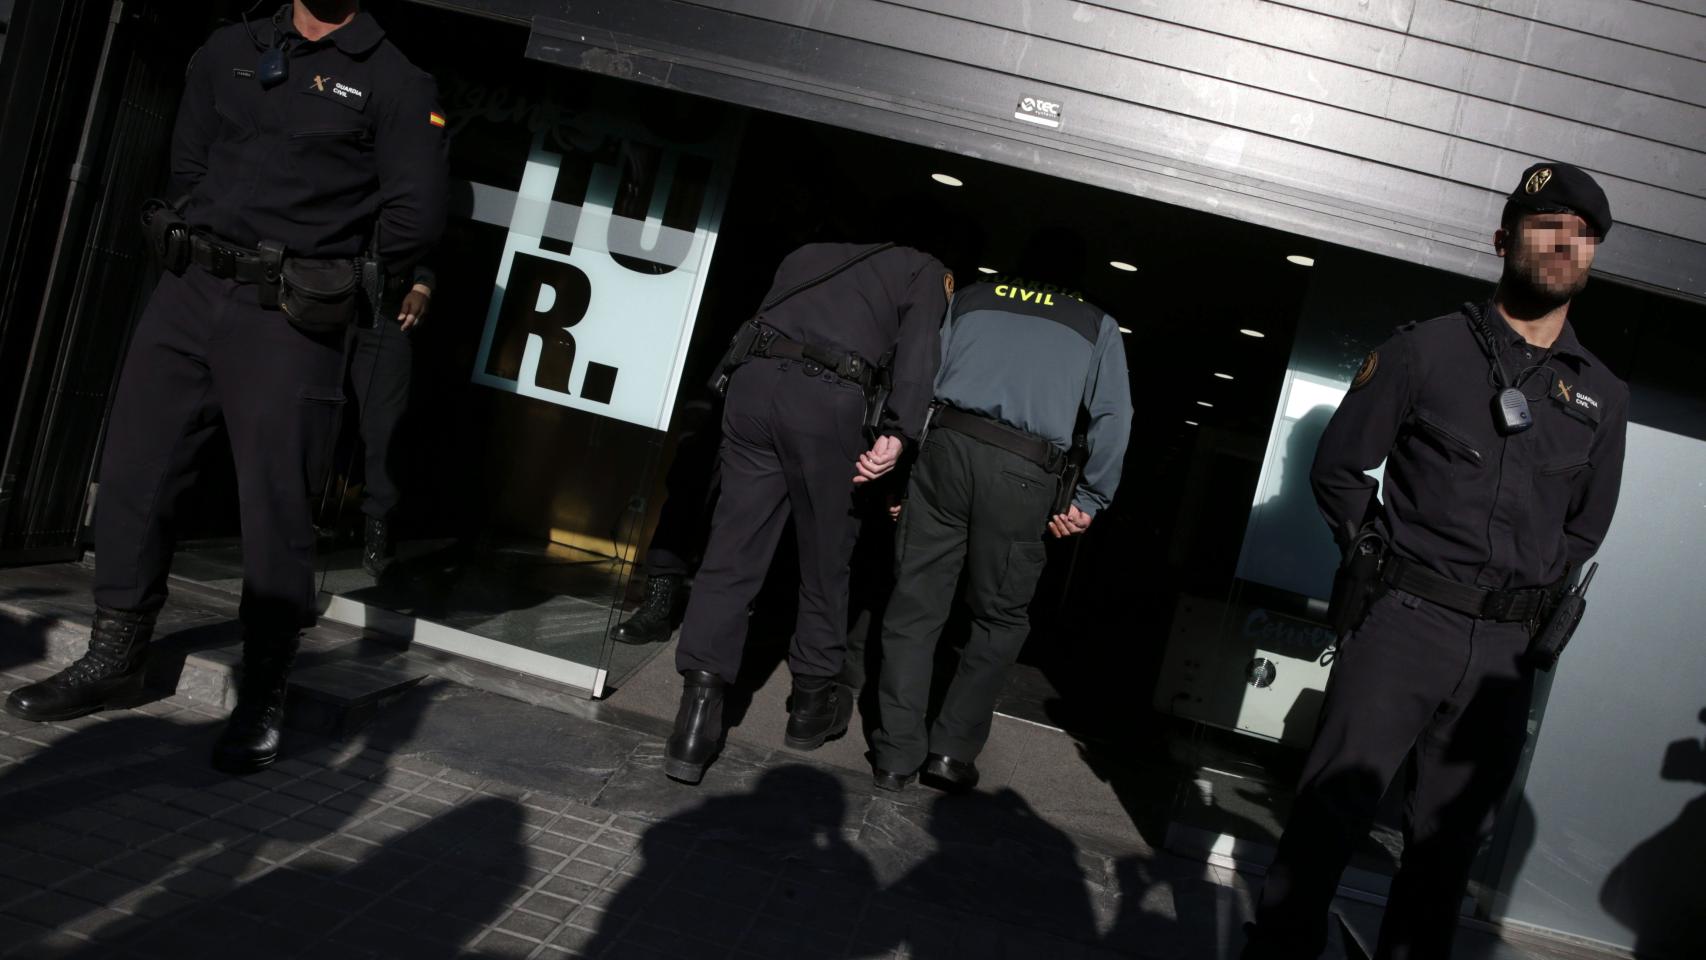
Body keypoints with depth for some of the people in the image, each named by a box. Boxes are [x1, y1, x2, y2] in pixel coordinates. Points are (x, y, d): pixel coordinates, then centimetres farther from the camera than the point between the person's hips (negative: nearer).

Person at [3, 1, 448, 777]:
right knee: (133, 476, 8)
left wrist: (329, 280, 3)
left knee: (274, 510, -4)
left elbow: (416, 217, -7)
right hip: (186, 292, 6)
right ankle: (114, 660, 24)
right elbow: (187, 162, 24)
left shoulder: (397, 86, -1)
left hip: (288, 323, -5)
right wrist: (214, 250, 15)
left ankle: (261, 703, 8)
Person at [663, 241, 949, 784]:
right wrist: (897, 434, -11)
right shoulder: (925, 271, 17)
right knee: (825, 561, 13)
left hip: (753, 382, 4)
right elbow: (918, 348, -2)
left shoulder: (808, 255, 33)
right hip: (828, 400, -4)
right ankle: (813, 704, 25)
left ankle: (698, 716, -5)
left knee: (732, 553, 3)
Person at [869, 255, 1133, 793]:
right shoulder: (1098, 327, 20)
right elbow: (1113, 416, 8)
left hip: (948, 445, 1)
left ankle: (897, 754, 6)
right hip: (1024, 473, -1)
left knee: (916, 603, 6)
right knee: (1000, 617, 14)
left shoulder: (970, 298, 23)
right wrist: (1090, 500, 9)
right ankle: (953, 748, 11)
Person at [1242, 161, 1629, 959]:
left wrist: (1529, 598, 12)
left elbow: (1586, 525, 21)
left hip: (1506, 650, 4)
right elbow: (1338, 465, 5)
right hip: (1407, 622, -3)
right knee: (1332, 811, -4)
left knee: (1449, 839, 11)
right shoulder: (1428, 350, 0)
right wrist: (1381, 551, 2)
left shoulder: (1603, 397, 11)